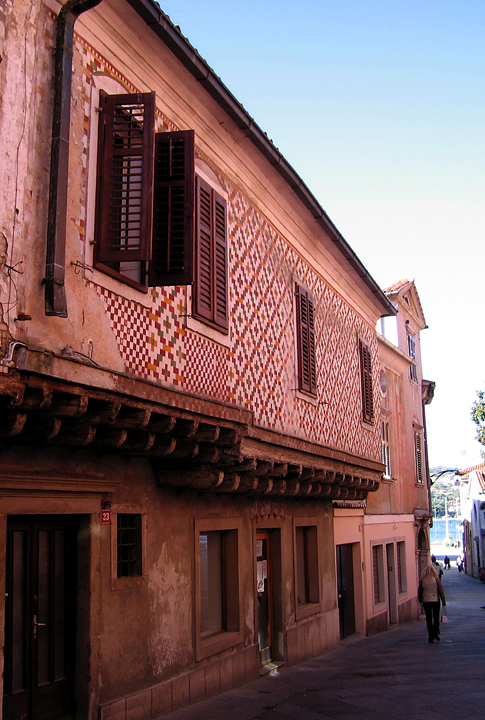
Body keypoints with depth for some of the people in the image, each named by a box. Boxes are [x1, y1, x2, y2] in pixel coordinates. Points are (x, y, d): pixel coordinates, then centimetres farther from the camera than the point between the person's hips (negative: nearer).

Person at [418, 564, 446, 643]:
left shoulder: (422, 580, -3)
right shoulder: (436, 579, -6)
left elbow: (419, 591, 3)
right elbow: (441, 590, -3)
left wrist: (420, 600, 16)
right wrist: (443, 601, 5)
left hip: (426, 601, 1)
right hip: (436, 601, -1)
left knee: (429, 619, 5)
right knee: (436, 617, 15)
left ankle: (431, 636, 3)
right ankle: (436, 633, 7)